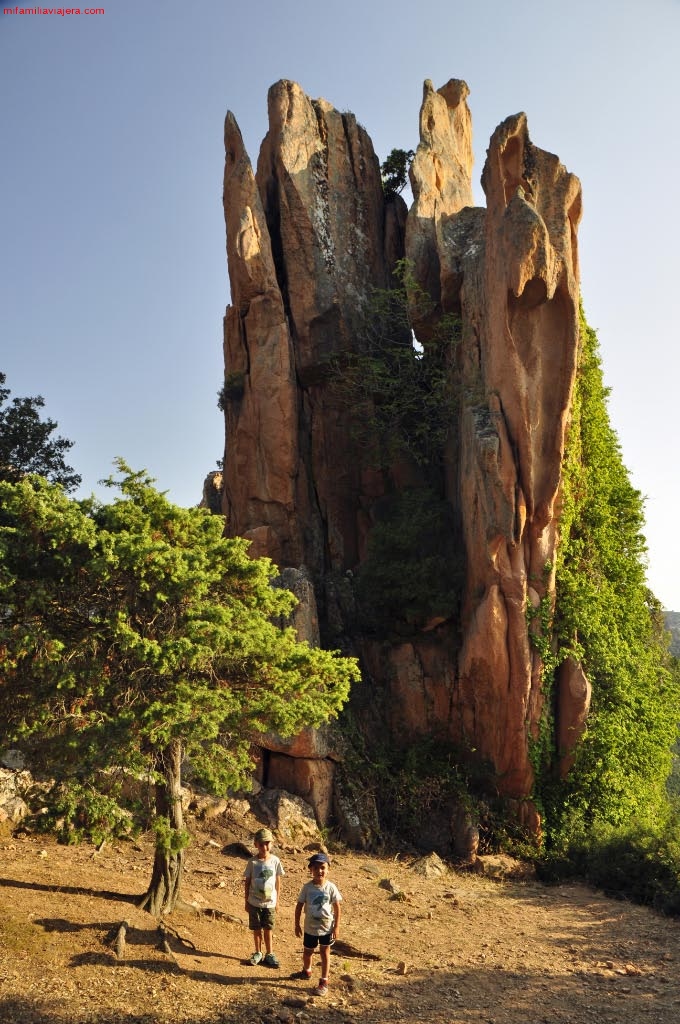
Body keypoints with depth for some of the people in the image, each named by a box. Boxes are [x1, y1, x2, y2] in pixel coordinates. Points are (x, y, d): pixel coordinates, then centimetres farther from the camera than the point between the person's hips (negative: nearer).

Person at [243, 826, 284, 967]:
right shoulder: (252, 862, -11)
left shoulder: (275, 861, -8)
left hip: (269, 903, 0)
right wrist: (247, 901, 1)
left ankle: (269, 954, 24)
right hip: (254, 902, 0)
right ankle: (258, 953, 29)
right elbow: (247, 882, -2)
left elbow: (278, 882, 1)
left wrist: (277, 900, 3)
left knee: (268, 929, 9)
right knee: (256, 929, 12)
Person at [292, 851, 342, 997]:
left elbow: (337, 907, -8)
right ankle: (306, 971, 48)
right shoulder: (307, 887, -12)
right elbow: (299, 905, -3)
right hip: (310, 927, 2)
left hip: (327, 927, -2)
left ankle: (324, 982, 20)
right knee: (307, 951, 21)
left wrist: (336, 927, -8)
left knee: (325, 953, 8)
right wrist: (297, 925, -1)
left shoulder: (331, 888, -15)